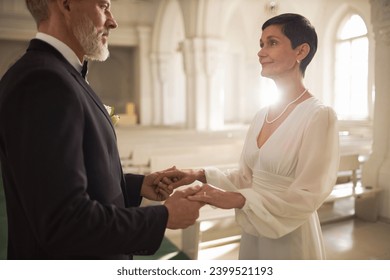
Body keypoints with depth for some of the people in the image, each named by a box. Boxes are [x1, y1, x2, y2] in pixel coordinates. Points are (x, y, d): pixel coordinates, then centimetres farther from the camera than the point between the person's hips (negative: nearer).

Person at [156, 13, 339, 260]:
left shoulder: (319, 115, -16)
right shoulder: (261, 115, 4)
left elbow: (307, 195, -19)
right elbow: (247, 177, 6)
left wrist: (237, 199, -24)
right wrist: (201, 175, -7)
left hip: (291, 241, -6)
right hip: (252, 236, 6)